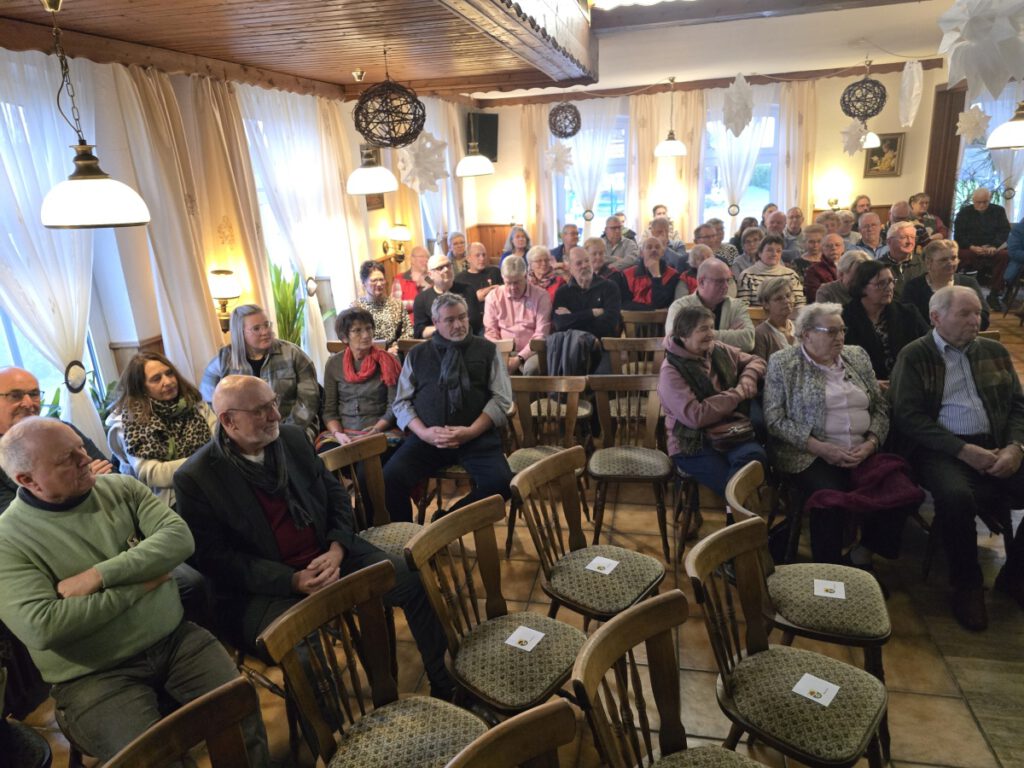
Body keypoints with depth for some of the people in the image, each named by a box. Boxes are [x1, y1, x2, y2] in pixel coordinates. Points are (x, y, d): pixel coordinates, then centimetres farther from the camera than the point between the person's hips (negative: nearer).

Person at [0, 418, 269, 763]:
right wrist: (139, 585, -15)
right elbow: (40, 628, -20)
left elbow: (179, 537, -9)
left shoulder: (121, 488, 2)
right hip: (96, 674, -3)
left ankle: (257, 760, 14)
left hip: (175, 639, 3)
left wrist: (100, 575, -19)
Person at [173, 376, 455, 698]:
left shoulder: (291, 438, 7)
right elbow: (214, 559, -10)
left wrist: (337, 550, -8)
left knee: (411, 580, -12)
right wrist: (293, 581, -20)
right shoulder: (193, 479, -7)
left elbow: (335, 492, 11)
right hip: (263, 588, -4)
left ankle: (445, 685, 6)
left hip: (328, 558, 5)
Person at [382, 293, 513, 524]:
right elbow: (402, 402, 11)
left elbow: (501, 398, 4)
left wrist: (471, 431, -11)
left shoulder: (487, 350, 11)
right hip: (427, 438, 1)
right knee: (390, 479, -23)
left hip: (477, 437, -1)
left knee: (500, 483, -27)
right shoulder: (416, 355, 15)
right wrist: (423, 432, -9)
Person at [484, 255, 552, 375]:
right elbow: (490, 331, 7)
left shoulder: (541, 296, 2)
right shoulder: (493, 297, 9)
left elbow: (541, 334, -5)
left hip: (530, 352, -1)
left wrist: (520, 358, -15)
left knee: (532, 367, -36)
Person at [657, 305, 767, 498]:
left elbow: (755, 361, 23)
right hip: (693, 443, -5)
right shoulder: (671, 371, -12)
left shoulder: (719, 350, 8)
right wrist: (737, 394, -13)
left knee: (754, 456, -30)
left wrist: (747, 380, -2)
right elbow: (695, 416, -22)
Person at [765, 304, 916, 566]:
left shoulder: (857, 356, 16)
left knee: (899, 492, -22)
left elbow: (881, 407, 16)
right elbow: (775, 420, -6)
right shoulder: (783, 363, 1)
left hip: (863, 453, 5)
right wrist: (821, 448, -14)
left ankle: (865, 553, 3)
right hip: (810, 456, -5)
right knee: (831, 500, -33)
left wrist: (871, 443, -3)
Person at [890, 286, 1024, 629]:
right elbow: (909, 417, -9)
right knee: (956, 496, -34)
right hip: (942, 450, -5)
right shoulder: (914, 356, 0)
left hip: (996, 446, 5)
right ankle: (967, 583, -8)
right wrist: (963, 450, -17)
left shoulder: (995, 352, 16)